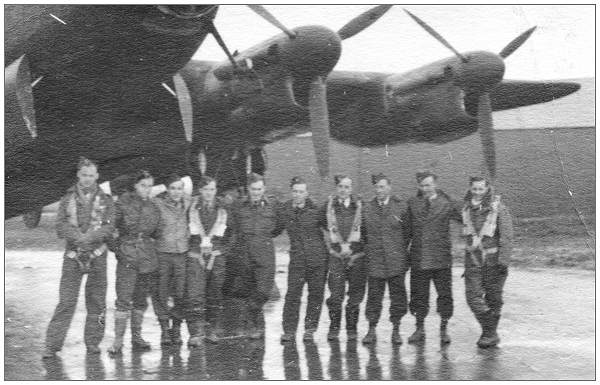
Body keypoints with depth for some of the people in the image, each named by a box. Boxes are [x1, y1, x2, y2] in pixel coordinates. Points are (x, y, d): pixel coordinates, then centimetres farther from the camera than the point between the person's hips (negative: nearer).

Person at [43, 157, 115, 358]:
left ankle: (93, 341, 15)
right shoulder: (68, 198, 8)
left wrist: (89, 237, -19)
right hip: (73, 253, -1)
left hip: (97, 253, 1)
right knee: (66, 301, -5)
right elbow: (61, 225, -2)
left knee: (96, 300, 4)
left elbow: (108, 228, -3)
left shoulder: (105, 200, 7)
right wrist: (78, 237, -18)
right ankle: (52, 344, -2)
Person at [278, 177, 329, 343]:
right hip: (297, 259, 0)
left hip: (318, 257, 0)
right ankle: (289, 330, -1)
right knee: (292, 294, -7)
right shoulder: (283, 211, 3)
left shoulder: (315, 210, 0)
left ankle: (310, 329, 14)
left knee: (316, 295, 4)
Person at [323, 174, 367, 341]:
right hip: (336, 255, -1)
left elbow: (365, 231, 7)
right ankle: (334, 328, 4)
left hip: (357, 255, 1)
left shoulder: (359, 207, 6)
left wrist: (349, 246, -3)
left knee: (355, 294, 2)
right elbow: (325, 230, 7)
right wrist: (340, 247, -2)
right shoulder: (329, 207, 7)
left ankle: (352, 328, 13)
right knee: (336, 293, -7)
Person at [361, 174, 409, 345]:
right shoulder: (367, 208, 7)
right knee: (374, 295, 2)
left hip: (396, 260, -1)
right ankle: (372, 330, 9)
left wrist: (403, 249, 1)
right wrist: (365, 250, 6)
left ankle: (396, 330, 12)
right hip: (374, 260, 1)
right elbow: (363, 233, 12)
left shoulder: (401, 207, 2)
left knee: (397, 295, 3)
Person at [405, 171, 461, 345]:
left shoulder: (446, 204, -2)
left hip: (441, 258, -2)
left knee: (444, 294, 1)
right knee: (419, 294, 8)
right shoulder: (412, 203, 6)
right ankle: (420, 329, 21)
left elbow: (466, 219, 2)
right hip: (418, 257, 2)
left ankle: (444, 329, 14)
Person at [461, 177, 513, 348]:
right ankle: (489, 332, 9)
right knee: (473, 296, -6)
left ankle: (490, 333, 19)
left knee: (493, 298, 4)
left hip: (494, 261, -3)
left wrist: (504, 261, -18)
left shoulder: (498, 209, -10)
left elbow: (507, 237, -12)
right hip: (473, 260, 4)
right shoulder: (467, 209, 3)